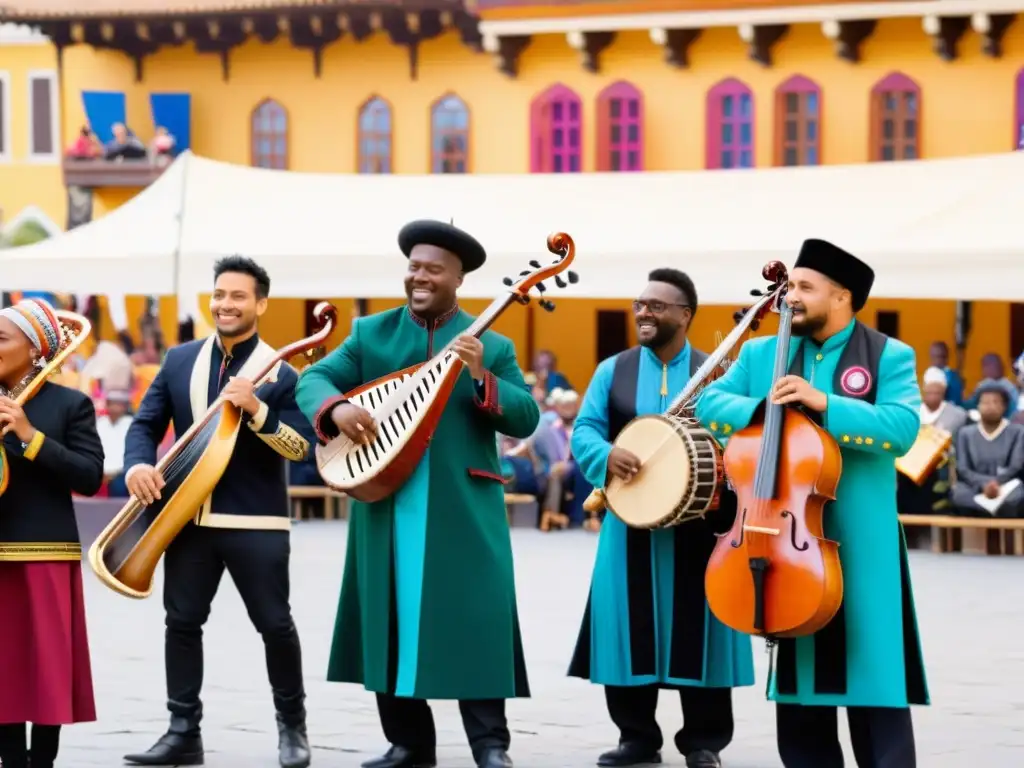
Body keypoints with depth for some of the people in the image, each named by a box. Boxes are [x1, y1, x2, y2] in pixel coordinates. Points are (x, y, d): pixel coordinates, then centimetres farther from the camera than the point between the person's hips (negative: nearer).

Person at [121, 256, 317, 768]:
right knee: (182, 621, 5)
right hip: (189, 518, 4)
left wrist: (257, 409, -23)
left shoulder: (280, 372, -4)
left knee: (274, 623, 2)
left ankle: (292, 724, 18)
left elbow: (303, 448, -10)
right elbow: (146, 423, 9)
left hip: (256, 523, -4)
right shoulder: (179, 361, 8)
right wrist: (138, 464, -12)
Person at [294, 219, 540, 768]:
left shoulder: (491, 346, 6)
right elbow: (312, 379, 4)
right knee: (390, 621, 6)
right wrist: (336, 408, -18)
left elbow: (525, 419, -3)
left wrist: (481, 377, -18)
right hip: (386, 506, 2)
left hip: (463, 509, -2)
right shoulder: (372, 334, 10)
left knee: (474, 621, -8)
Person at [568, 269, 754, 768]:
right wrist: (606, 456, -20)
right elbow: (584, 428, 1)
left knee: (697, 628, 0)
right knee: (630, 627, 3)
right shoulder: (613, 370, 8)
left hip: (698, 524, -2)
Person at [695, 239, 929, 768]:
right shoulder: (762, 354, 11)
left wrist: (824, 404, -22)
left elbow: (902, 429, -15)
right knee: (796, 676, 9)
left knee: (871, 673, -4)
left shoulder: (889, 357, -1)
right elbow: (709, 404, 5)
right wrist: (760, 409, -14)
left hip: (859, 545, -4)